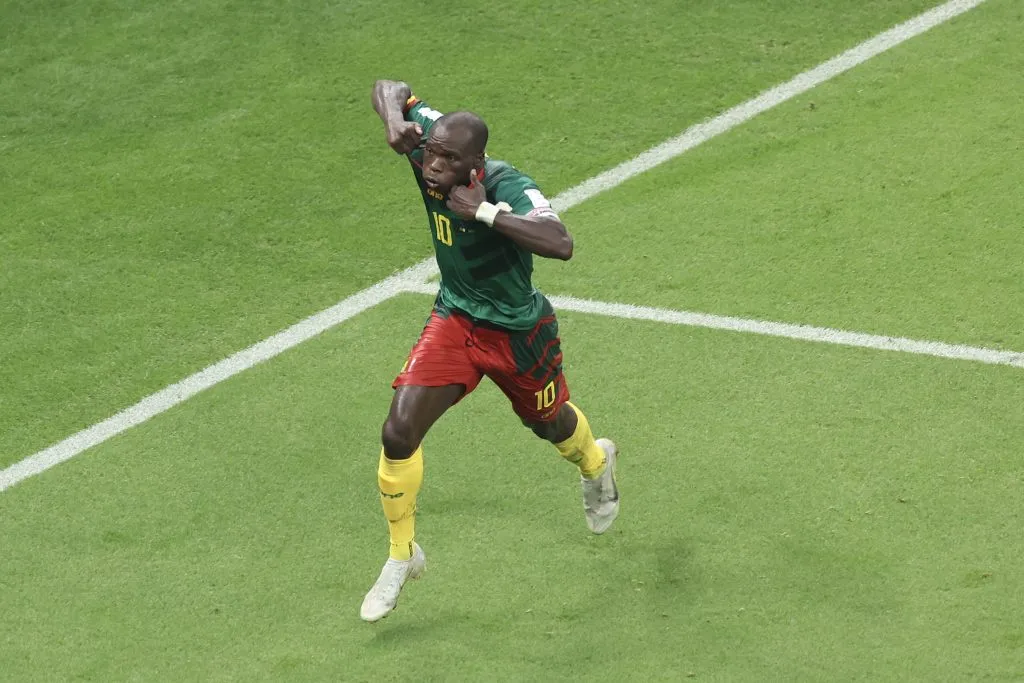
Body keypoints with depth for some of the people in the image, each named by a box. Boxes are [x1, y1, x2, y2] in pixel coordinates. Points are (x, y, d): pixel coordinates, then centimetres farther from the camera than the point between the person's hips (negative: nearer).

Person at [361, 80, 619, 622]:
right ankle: (402, 556, 8)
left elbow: (560, 245, -48)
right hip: (453, 320, 3)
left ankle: (595, 463, 64)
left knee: (550, 424, 24)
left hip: (518, 333, -3)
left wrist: (484, 212, -47)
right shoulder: (432, 145, -19)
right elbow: (391, 89, -5)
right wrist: (394, 120, -27)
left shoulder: (507, 186, -33)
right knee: (399, 433, -13)